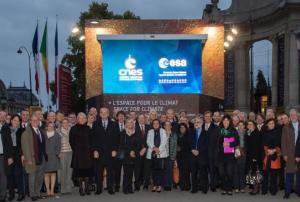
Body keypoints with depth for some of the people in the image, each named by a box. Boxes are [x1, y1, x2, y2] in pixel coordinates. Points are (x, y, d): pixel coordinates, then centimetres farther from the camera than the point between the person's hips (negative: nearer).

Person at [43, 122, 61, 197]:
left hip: (53, 157, 0)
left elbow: (58, 146, 6)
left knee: (53, 173, -2)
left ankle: (52, 190, 0)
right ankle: (48, 190, 1)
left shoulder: (57, 135, 10)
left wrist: (56, 154, -4)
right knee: (46, 174, -2)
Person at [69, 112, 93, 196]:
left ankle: (86, 188, 8)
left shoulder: (88, 128, 10)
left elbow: (90, 140, 13)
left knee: (87, 170, 1)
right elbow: (71, 141, 2)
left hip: (87, 152, 3)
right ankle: (81, 189, 3)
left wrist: (90, 149, 4)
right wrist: (75, 149, -3)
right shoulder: (74, 129, 1)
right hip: (78, 153, -2)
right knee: (79, 170, -3)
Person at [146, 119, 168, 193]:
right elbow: (148, 141, 3)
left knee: (161, 169, -7)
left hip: (161, 153, -1)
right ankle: (154, 185, 7)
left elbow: (164, 141, 1)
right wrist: (154, 147, -13)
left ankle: (159, 185, -3)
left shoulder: (163, 131, 11)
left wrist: (159, 149, -11)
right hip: (152, 153, 1)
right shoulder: (150, 132, 14)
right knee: (154, 169, 1)